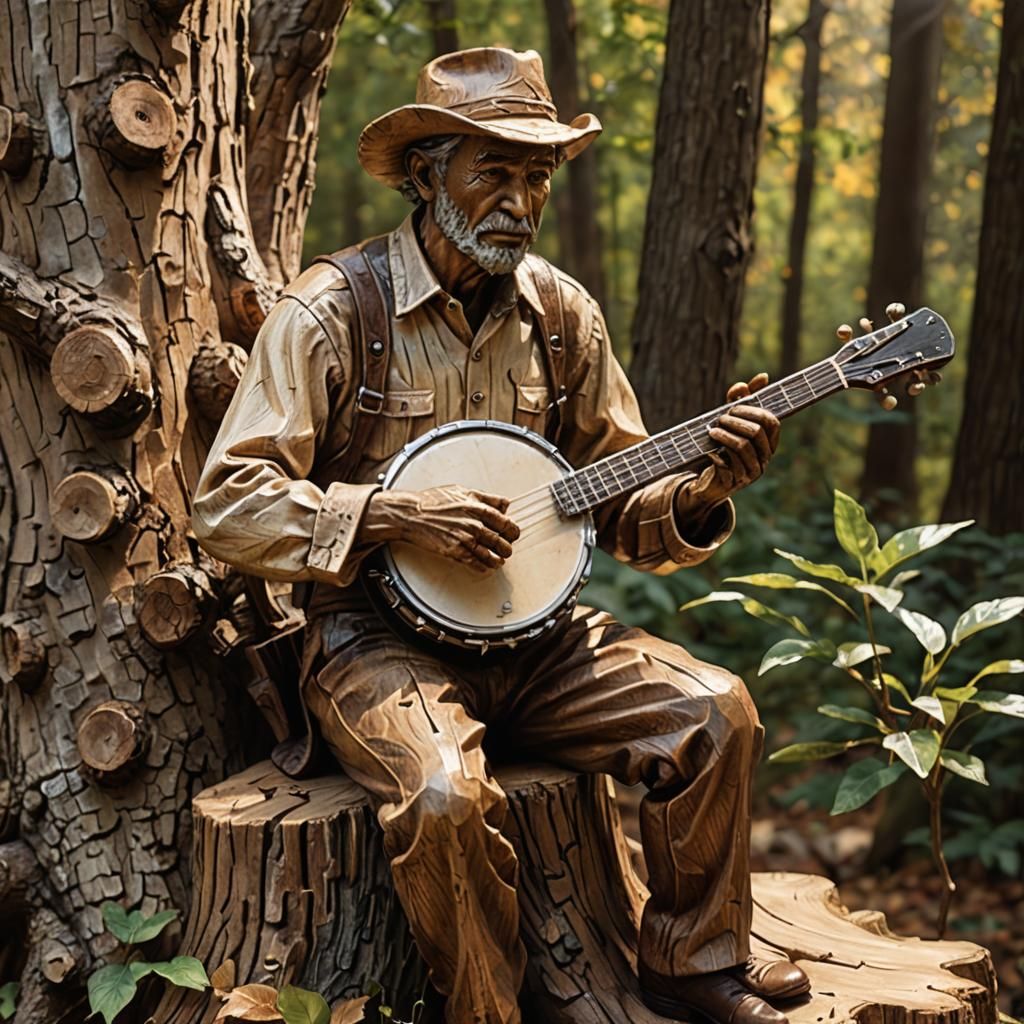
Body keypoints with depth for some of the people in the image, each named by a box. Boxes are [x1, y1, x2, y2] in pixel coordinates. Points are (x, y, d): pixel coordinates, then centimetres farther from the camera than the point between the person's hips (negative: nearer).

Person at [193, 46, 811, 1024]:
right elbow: (225, 504, -13)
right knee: (445, 793, -32)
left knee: (715, 711, -13)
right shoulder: (332, 311, -9)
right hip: (380, 636, -5)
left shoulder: (562, 314, 7)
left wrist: (703, 490, -11)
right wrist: (394, 514, -23)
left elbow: (619, 510, 10)